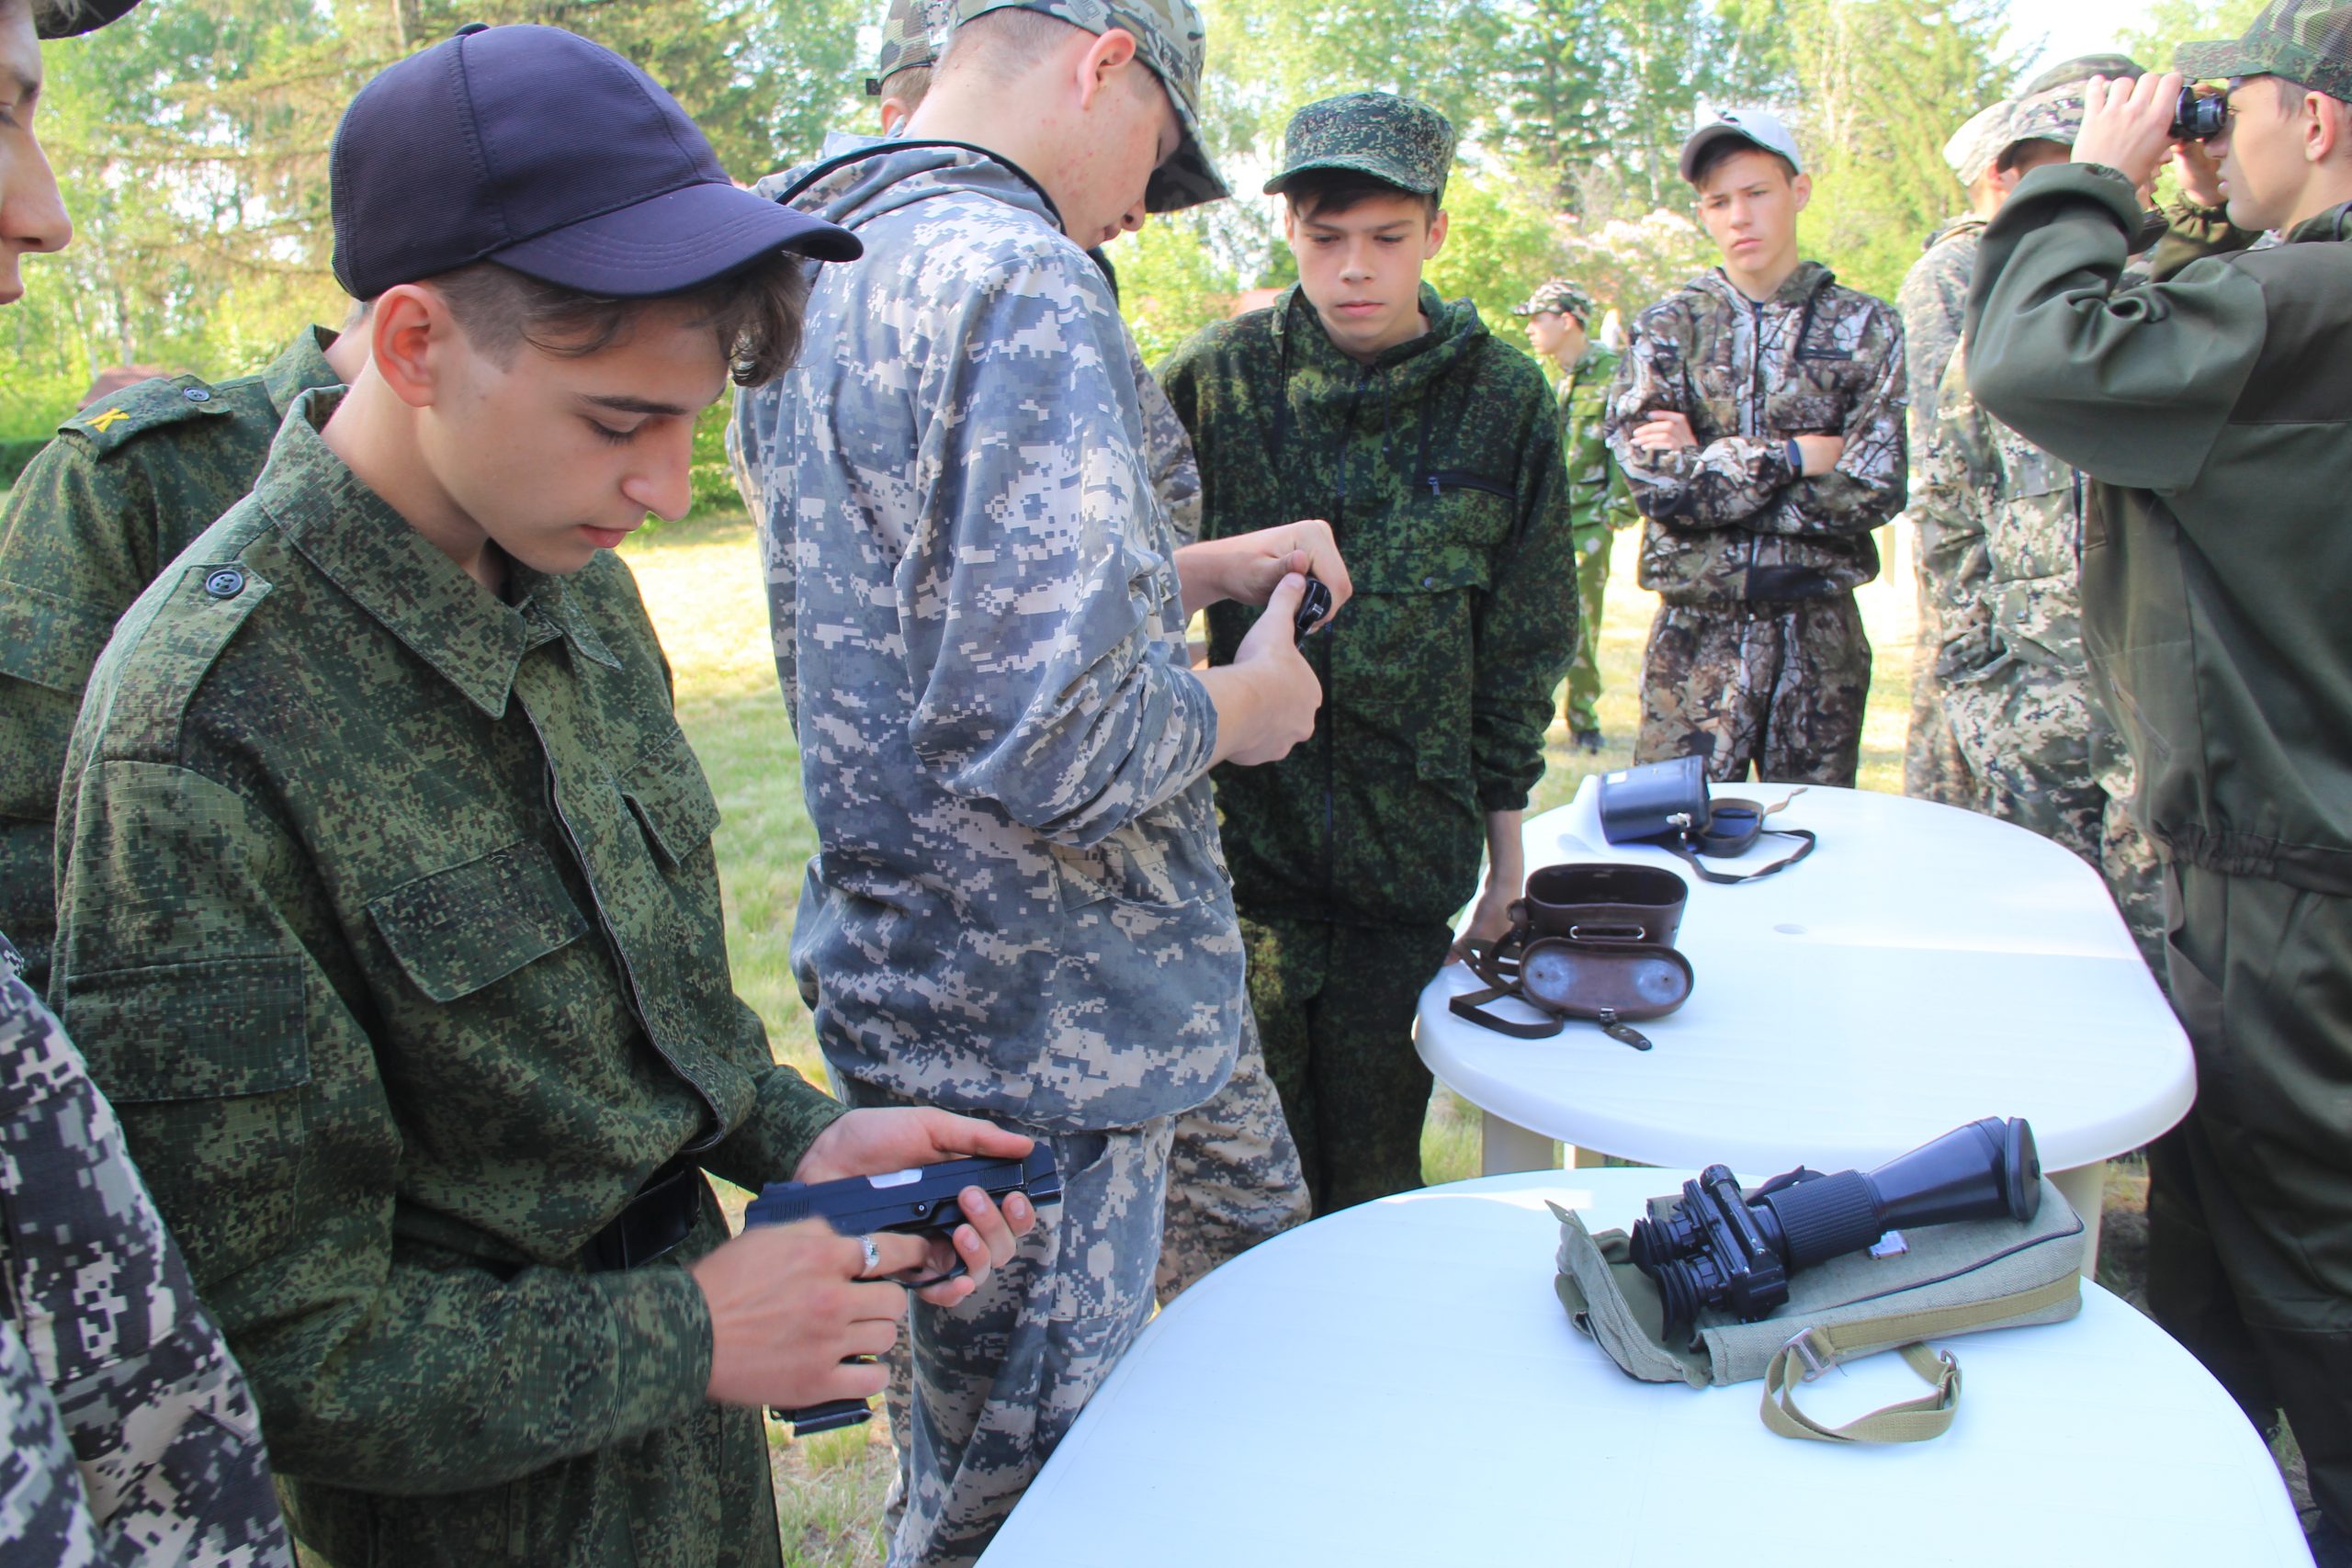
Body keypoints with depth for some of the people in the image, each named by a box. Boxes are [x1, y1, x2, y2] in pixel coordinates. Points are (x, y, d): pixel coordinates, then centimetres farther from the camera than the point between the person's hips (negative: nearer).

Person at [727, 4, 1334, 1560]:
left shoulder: (820, 275, 10)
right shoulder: (1019, 284, -22)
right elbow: (1053, 740, -30)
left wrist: (1200, 569, 16)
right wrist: (1242, 704, -10)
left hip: (897, 973, 10)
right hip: (1037, 1028, -10)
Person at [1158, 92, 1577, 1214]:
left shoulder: (1501, 398, 0)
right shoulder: (1215, 375, -3)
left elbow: (1525, 639, 7)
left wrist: (1506, 825, 10)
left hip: (1411, 847, 1)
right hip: (1242, 826, 0)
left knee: (1376, 1179, 12)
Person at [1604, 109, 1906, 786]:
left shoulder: (1865, 328, 4)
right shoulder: (1669, 326, 4)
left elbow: (1874, 490, -8)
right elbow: (1654, 478, -10)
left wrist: (1712, 469, -10)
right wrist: (1795, 456, -9)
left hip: (1821, 633, 1)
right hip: (1697, 630, -1)